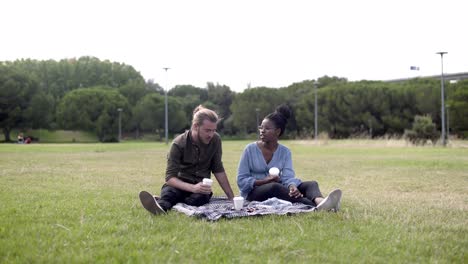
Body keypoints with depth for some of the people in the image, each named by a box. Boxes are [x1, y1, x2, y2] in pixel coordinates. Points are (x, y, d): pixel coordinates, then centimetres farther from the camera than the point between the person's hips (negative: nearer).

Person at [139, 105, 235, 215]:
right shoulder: (179, 144, -14)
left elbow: (218, 170, 6)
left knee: (199, 198, -36)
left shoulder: (215, 140, -4)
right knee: (168, 191, -37)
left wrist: (231, 197, 4)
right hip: (181, 185, -1)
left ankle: (160, 204, -48)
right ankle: (160, 206, -67)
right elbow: (170, 177, -20)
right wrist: (193, 188, -36)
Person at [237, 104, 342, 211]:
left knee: (312, 184, -18)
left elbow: (288, 176, -10)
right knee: (274, 187, -37)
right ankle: (316, 207, -55)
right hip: (252, 193, -4)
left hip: (278, 190, 4)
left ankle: (319, 201, -57)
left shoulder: (285, 152, 6)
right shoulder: (250, 149, -2)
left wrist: (292, 186, -34)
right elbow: (241, 180, -5)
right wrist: (266, 181, -20)